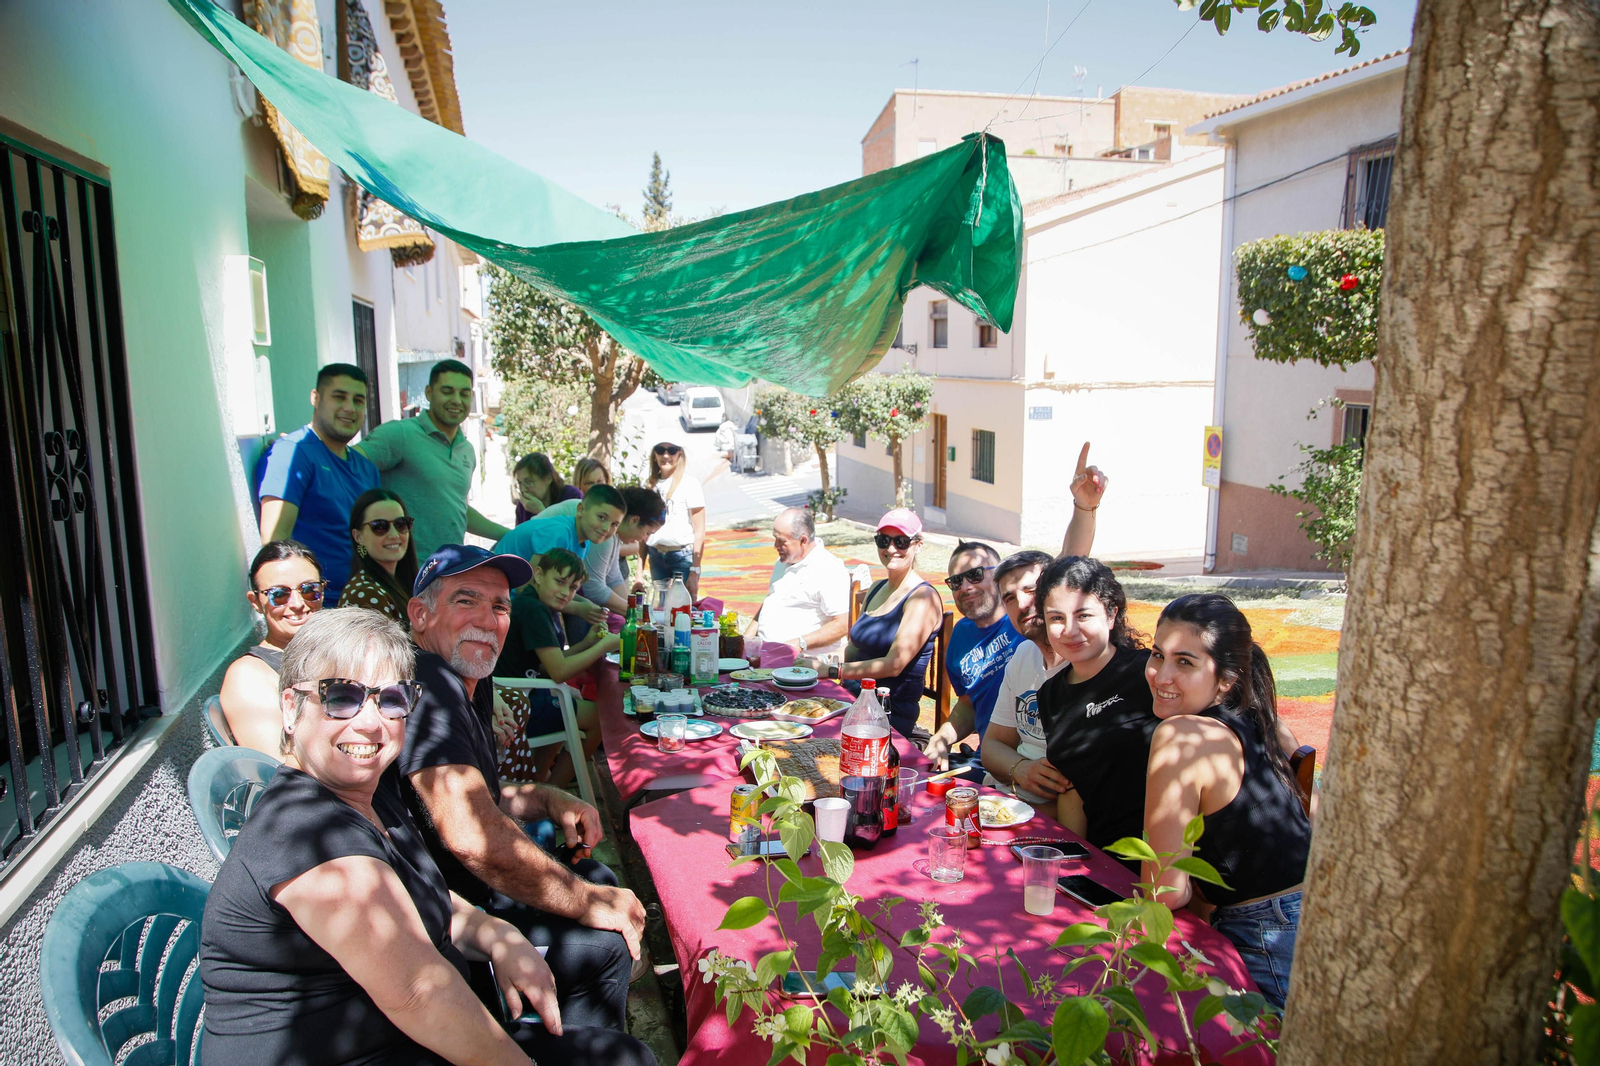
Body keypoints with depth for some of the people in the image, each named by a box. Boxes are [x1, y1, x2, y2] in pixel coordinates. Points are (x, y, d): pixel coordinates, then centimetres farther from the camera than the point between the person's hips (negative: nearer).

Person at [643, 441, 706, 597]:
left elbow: (699, 532, -6)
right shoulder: (649, 486, 10)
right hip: (656, 556, 4)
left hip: (683, 556, -4)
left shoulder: (690, 484, -3)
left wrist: (695, 572, -12)